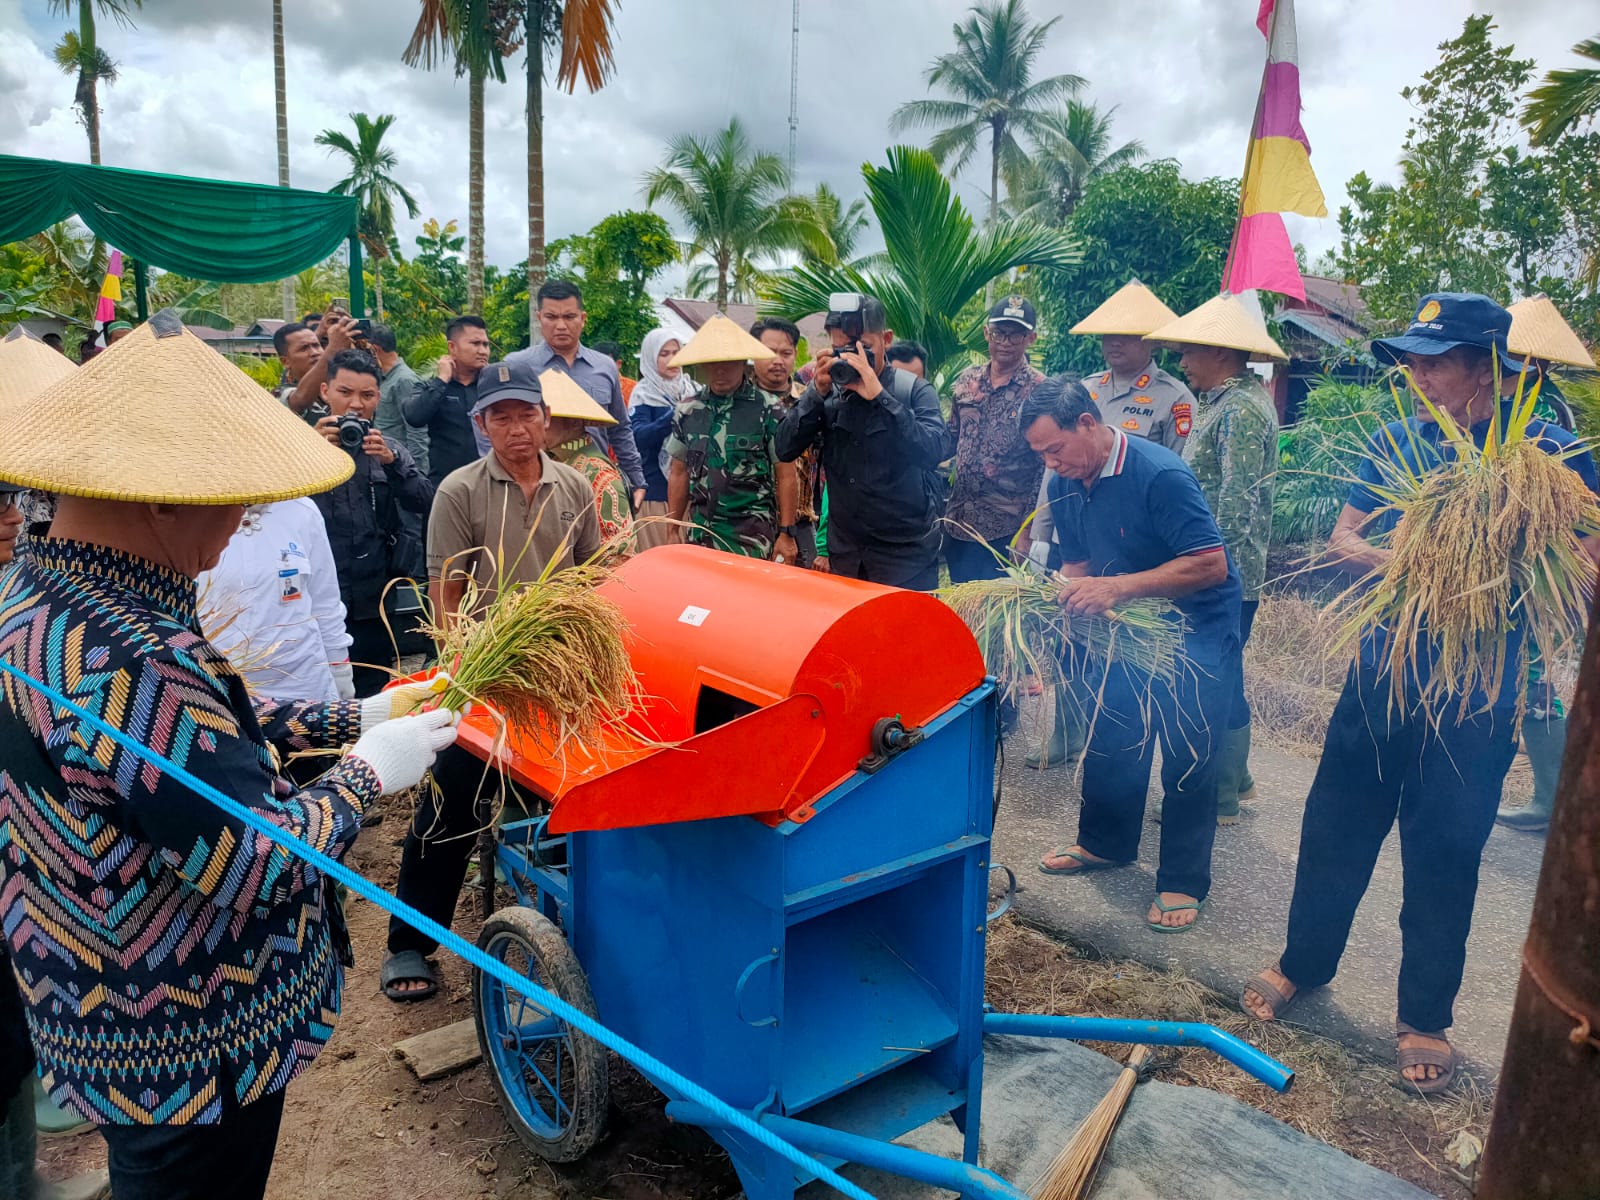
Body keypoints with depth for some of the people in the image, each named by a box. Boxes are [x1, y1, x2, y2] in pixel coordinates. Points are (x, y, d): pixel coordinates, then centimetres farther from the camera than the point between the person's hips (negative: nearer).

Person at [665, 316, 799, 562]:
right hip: (700, 532, 4)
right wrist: (673, 530, 12)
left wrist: (786, 533, -8)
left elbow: (786, 476, -4)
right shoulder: (687, 410, 7)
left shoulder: (768, 410, -5)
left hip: (752, 534, -4)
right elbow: (679, 473, 14)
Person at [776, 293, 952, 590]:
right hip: (844, 553, 4)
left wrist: (878, 395, -28)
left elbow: (934, 451, -24)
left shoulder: (915, 390, -8)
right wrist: (818, 392, -16)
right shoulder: (829, 392, 1)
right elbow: (785, 450, -5)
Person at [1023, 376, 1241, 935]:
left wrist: (1116, 587, -36)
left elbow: (1211, 565, -31)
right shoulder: (1065, 485, -6)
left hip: (1198, 623, -7)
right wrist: (1068, 590, -17)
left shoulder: (1159, 474, -29)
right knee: (1111, 734, 13)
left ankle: (1182, 881, 10)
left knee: (1188, 751, -3)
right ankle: (1105, 843, 33)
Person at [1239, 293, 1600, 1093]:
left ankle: (1425, 1020, 28)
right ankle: (1303, 965, 35)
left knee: (1443, 858, 8)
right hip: (1379, 675, 4)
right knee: (1335, 827, 13)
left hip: (1475, 697, -3)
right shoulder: (1398, 442, 3)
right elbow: (1343, 542, 3)